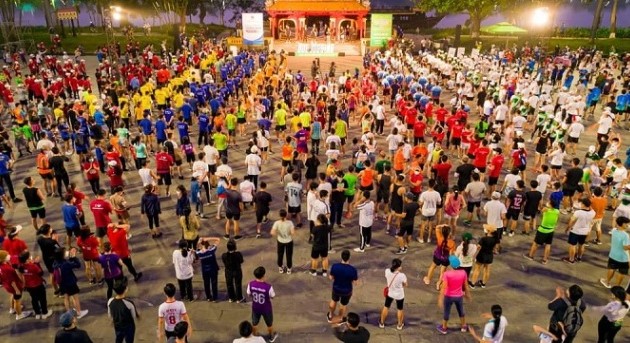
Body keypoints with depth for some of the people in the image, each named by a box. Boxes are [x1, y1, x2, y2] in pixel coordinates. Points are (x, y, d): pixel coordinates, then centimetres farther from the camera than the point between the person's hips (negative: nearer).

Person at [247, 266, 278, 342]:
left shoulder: (251, 284, -24)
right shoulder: (268, 286, -34)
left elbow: (249, 294, -6)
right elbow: (272, 296, -16)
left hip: (255, 307, 3)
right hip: (266, 309, -2)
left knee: (254, 323, 30)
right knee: (269, 323, 26)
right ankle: (272, 337, 50)